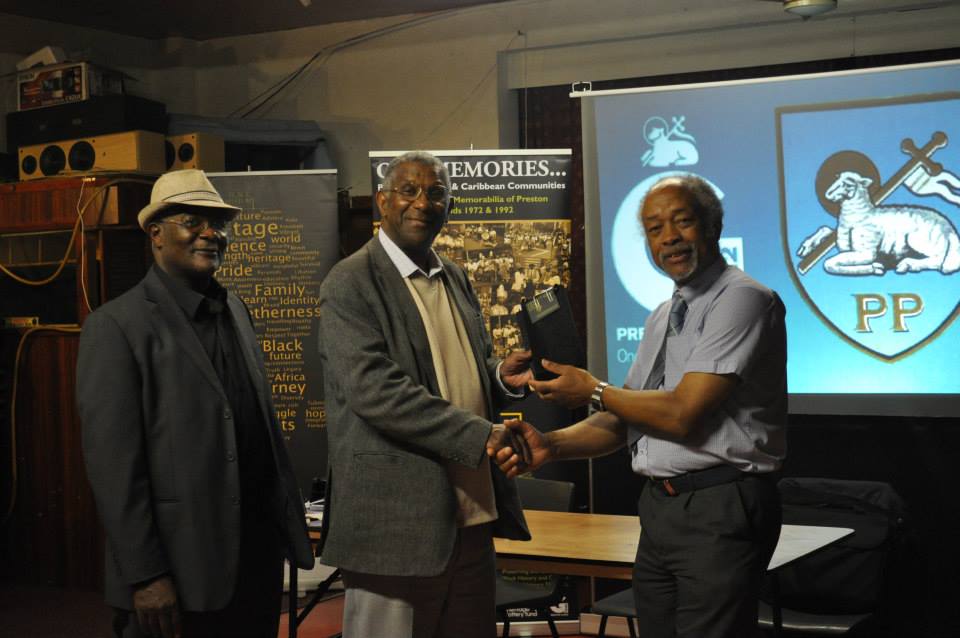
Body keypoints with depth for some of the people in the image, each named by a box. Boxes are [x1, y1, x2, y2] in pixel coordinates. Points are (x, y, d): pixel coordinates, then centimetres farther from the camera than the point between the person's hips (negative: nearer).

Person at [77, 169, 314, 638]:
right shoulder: (116, 326, -10)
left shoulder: (234, 309, 11)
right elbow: (113, 463, -15)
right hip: (182, 569, -6)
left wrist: (291, 520, 11)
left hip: (260, 552, 7)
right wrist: (145, 577, -17)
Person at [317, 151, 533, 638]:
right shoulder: (351, 285, -8)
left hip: (473, 512, 7)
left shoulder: (455, 279, 15)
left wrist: (501, 376, 1)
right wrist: (482, 436, -22)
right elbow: (375, 391, -19)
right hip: (396, 520, -7)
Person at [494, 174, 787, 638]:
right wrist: (551, 445, -3)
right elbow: (622, 421, 15)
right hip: (659, 509, 8)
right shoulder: (662, 318, 17)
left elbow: (682, 416, -18)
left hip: (719, 512, -8)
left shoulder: (742, 299, -12)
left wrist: (594, 391, -5)